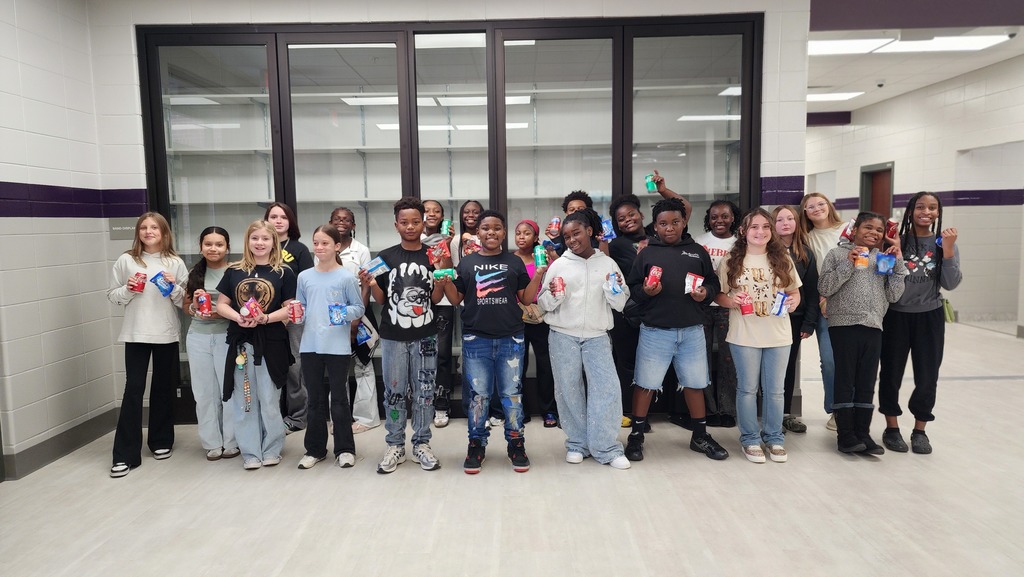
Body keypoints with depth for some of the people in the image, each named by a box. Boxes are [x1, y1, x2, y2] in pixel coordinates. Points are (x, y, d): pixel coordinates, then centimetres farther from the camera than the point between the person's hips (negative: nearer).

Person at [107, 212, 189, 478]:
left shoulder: (175, 263, 3)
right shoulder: (126, 260, 2)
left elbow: (185, 301, 5)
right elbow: (112, 295, 6)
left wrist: (174, 287, -14)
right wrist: (127, 290, -13)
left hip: (167, 334, 1)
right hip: (136, 334, -1)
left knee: (164, 387, 11)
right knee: (133, 388, -3)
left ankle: (161, 441, 27)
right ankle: (125, 454, 2)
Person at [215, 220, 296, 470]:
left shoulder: (284, 272, 0)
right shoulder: (233, 271, 7)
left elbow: (289, 308, -3)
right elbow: (221, 304, 7)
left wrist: (266, 318, -19)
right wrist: (238, 317, -12)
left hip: (272, 344, -2)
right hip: (240, 343, 3)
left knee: (269, 400, 4)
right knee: (243, 400, 7)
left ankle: (271, 450, 19)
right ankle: (250, 452, 17)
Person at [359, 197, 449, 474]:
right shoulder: (385, 257, 2)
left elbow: (436, 298, 1)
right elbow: (381, 299, 5)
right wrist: (370, 284, -14)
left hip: (425, 336, 0)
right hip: (393, 337, 0)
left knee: (424, 392, 8)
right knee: (394, 392, 7)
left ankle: (421, 444, 21)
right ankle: (395, 446, 20)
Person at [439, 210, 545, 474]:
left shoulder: (515, 262, 7)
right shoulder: (467, 263, 6)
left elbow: (526, 298, 8)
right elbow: (456, 299, 9)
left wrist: (538, 275, -5)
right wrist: (446, 283, -9)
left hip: (510, 338, 0)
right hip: (475, 339, 0)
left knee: (512, 393, 6)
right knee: (478, 394, 7)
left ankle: (516, 443, 19)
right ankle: (476, 444, 19)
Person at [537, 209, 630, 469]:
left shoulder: (608, 263, 5)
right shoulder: (558, 265, 3)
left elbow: (620, 304, 6)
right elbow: (544, 304, 3)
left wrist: (615, 291, -14)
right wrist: (552, 296, -17)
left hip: (597, 336, 0)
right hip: (563, 335, 0)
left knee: (607, 388, -5)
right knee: (568, 390, 6)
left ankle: (607, 448, 5)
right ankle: (576, 444, 20)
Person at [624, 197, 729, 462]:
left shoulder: (697, 251, 9)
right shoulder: (646, 253, 3)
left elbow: (714, 282, 13)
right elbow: (631, 289, 2)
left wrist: (706, 292, -8)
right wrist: (645, 292, -19)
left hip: (692, 331, 2)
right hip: (655, 331, -2)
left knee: (695, 383, 12)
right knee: (646, 384, 3)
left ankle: (700, 436, 27)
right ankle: (636, 436, 17)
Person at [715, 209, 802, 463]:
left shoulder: (782, 259, 5)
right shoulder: (731, 260, -1)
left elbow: (795, 291, 12)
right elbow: (718, 294, 2)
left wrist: (792, 300, -11)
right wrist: (730, 301, -19)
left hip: (778, 335, 2)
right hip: (744, 335, -2)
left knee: (774, 390, 10)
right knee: (747, 389, 7)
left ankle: (774, 437, 26)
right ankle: (750, 439, 20)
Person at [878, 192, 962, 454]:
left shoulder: (944, 243, 0)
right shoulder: (897, 240, -5)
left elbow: (950, 284, -7)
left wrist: (948, 250, -16)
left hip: (929, 317, 2)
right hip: (896, 315, -1)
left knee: (927, 376, 7)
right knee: (891, 373, 7)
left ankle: (920, 430, 24)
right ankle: (892, 428, 23)